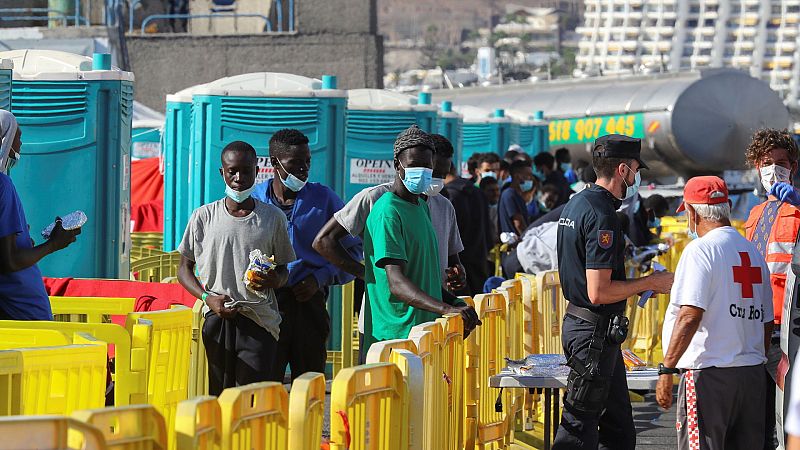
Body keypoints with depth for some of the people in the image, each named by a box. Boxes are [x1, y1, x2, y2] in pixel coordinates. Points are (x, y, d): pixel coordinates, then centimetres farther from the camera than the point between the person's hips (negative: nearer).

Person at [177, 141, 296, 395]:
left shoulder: (273, 218, 8)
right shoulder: (204, 217, 6)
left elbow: (283, 269, 17)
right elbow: (184, 269, 12)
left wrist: (276, 280, -8)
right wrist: (207, 297, -6)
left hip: (259, 320, -1)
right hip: (217, 318, 1)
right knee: (217, 396, -1)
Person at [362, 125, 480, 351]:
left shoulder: (422, 207, 18)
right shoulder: (387, 211, -13)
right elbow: (396, 283, -22)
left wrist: (455, 303, 11)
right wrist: (445, 309, -33)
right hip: (395, 337, -8)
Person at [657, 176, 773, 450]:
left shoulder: (701, 250, -9)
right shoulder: (754, 252, 14)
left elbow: (690, 315, -18)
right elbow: (766, 322, 17)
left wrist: (667, 369, -16)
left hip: (709, 373, -7)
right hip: (753, 374, 7)